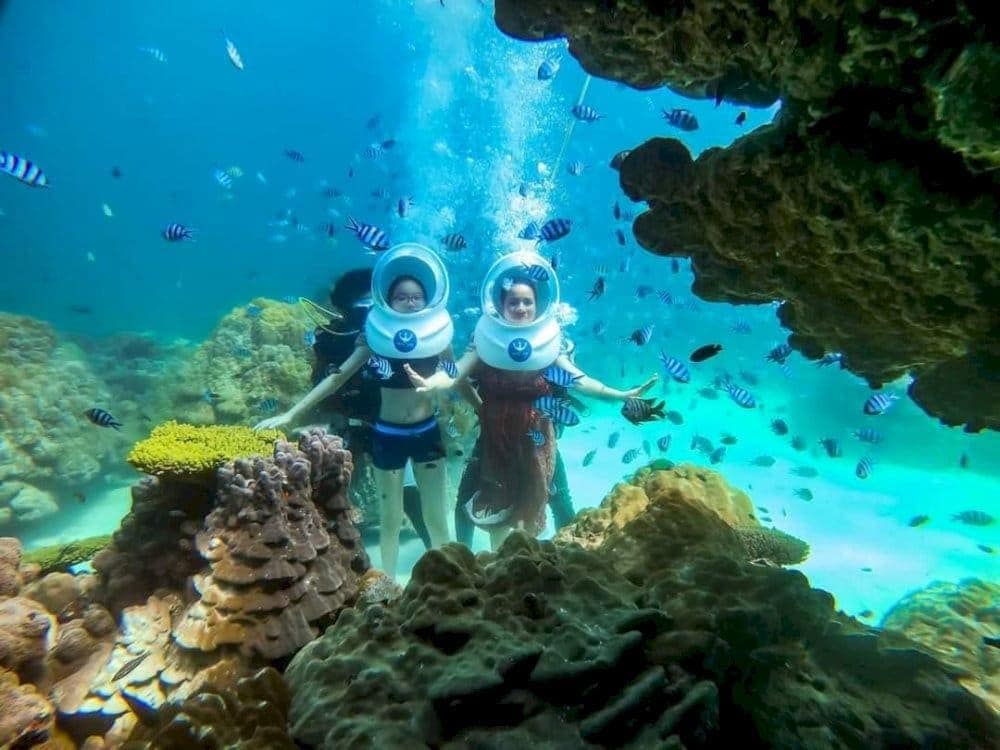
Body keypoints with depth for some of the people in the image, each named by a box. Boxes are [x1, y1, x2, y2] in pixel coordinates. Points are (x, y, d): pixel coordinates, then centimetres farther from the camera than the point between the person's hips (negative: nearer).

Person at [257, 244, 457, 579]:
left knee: (435, 518, 11)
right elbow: (338, 377, -6)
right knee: (389, 519, 14)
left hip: (427, 432, 0)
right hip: (387, 434, 0)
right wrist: (290, 414, -9)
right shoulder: (376, 334, -6)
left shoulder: (438, 333, -5)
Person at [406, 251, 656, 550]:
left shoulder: (549, 342, -4)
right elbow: (456, 371, -18)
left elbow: (580, 380, -10)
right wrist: (430, 383, -40)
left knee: (531, 513, 15)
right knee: (495, 511, 17)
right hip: (495, 440, 0)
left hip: (535, 442, 0)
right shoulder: (486, 339, -6)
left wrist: (621, 395, -22)